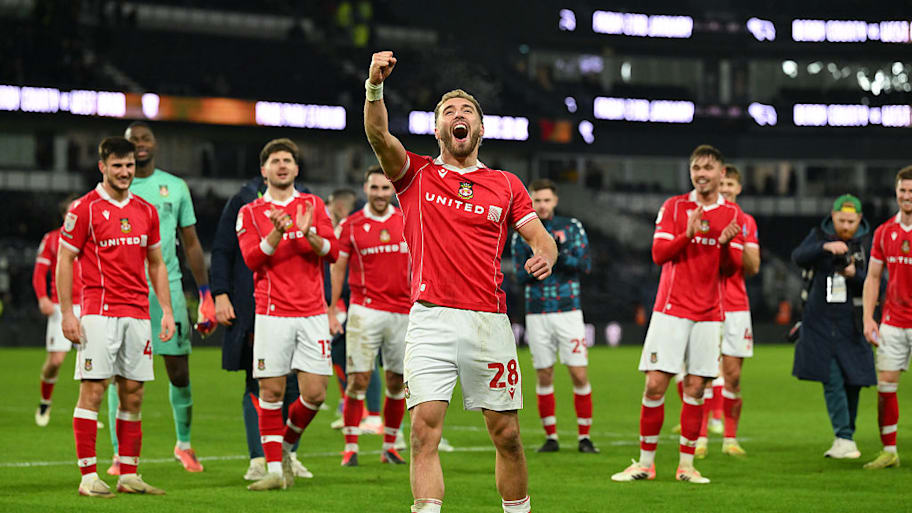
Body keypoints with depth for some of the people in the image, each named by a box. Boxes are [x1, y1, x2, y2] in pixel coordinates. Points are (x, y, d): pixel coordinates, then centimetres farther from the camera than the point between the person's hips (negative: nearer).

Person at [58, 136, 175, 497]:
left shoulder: (146, 211, 13)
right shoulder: (84, 209, -3)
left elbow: (156, 264, 19)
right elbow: (64, 260, -3)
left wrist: (167, 311, 11)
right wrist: (66, 313, -9)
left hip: (138, 314, 5)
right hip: (99, 313, -5)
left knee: (133, 394, 5)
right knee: (92, 390, -7)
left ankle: (129, 474, 10)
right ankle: (88, 476, -5)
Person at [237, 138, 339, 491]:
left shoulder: (314, 205, 12)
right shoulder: (250, 213, 7)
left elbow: (333, 251, 2)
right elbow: (252, 258, -6)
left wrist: (309, 233, -17)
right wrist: (277, 232, -22)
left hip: (312, 313, 2)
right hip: (272, 313, -2)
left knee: (315, 393, -4)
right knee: (271, 391, -4)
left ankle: (287, 445, 22)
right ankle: (275, 469, 3)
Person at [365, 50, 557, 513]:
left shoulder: (506, 185, 14)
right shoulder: (416, 175, 10)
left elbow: (540, 236, 11)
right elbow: (378, 135, -7)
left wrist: (544, 255, -15)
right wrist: (375, 86, -26)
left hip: (489, 321, 2)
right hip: (431, 319, -1)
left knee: (507, 434, 6)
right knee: (424, 428, -13)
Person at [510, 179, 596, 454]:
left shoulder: (572, 227, 5)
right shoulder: (521, 234, 7)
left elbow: (585, 264, -4)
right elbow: (521, 274, -1)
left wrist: (561, 254, -19)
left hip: (568, 310, -1)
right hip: (537, 314, 1)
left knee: (579, 375, -6)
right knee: (544, 376, 3)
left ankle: (584, 436, 3)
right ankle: (551, 437, 12)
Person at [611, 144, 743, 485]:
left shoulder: (733, 215, 7)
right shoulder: (673, 207, 3)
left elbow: (731, 269, 4)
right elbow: (659, 253, -5)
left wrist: (726, 243, -16)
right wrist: (688, 234, -21)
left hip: (708, 314, 1)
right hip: (671, 309, -1)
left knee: (695, 388, 0)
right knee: (655, 384, -5)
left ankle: (686, 465, 7)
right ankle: (645, 463, 3)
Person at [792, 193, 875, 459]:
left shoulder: (868, 242, 0)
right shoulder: (820, 236, 1)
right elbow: (799, 257, -17)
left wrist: (855, 275, -21)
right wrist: (825, 247, -34)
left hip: (852, 324, 1)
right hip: (821, 323, -1)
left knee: (853, 382, 3)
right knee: (833, 382, -10)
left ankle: (844, 439, 18)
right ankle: (845, 439, -11)